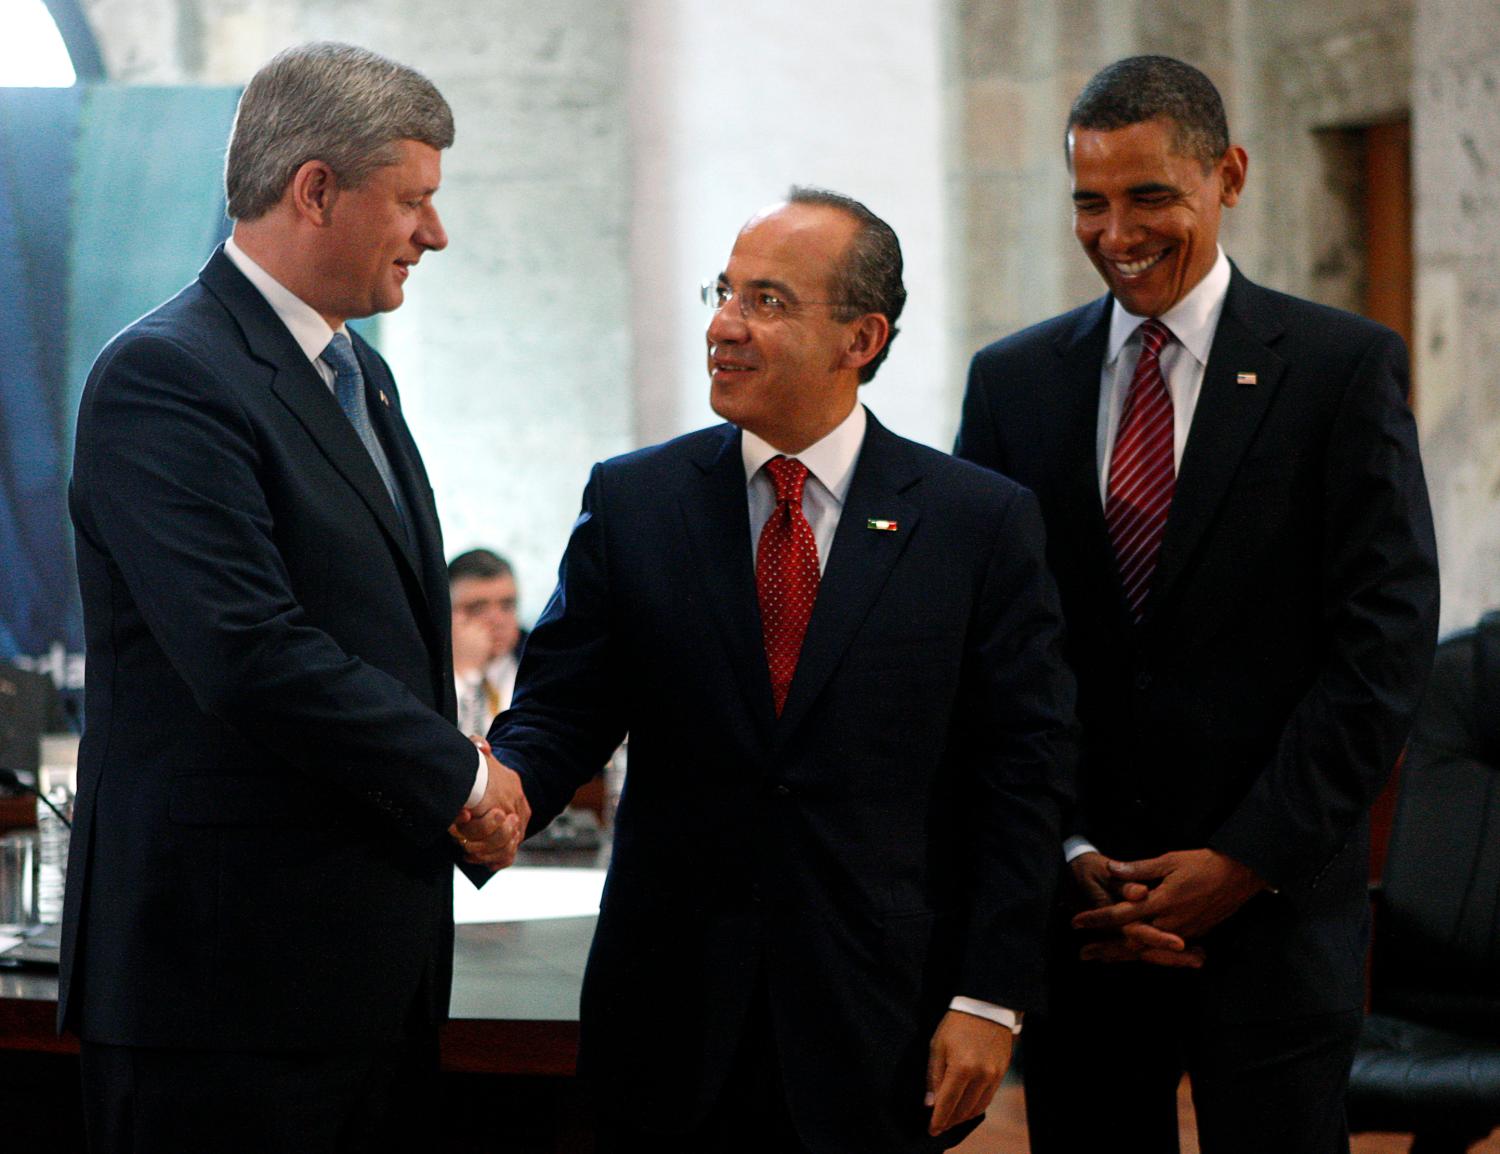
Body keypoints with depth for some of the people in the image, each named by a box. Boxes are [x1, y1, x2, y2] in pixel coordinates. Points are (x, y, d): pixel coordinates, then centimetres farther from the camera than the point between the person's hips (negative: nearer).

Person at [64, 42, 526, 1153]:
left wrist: (474, 799, 5)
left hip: (380, 961, 9)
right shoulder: (165, 377, -14)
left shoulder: (361, 374, 18)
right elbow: (251, 657, -23)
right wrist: (458, 775, -13)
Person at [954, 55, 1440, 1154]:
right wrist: (1067, 857, -5)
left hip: (1274, 900, -2)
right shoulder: (1014, 381, 8)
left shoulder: (1345, 368, -1)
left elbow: (1387, 639, -6)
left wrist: (1244, 861, -11)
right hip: (1074, 902, 3)